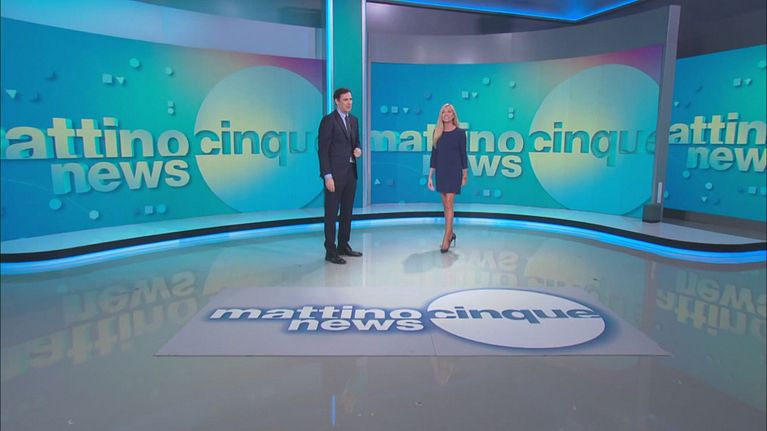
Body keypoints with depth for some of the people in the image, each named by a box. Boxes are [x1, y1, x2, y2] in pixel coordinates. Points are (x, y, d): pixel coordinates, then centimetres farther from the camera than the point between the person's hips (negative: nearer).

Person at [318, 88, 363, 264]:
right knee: (331, 213, -1)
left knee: (347, 211, 13)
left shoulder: (353, 120, 13)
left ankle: (343, 245, 24)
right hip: (335, 174, -7)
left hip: (351, 172, 7)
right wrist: (328, 176, -17)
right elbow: (323, 150, -12)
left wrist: (358, 149, -1)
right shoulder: (328, 120, -8)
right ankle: (330, 251, 5)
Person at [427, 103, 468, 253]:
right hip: (441, 171, 4)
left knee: (449, 204, -10)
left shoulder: (460, 132, -2)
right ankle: (450, 233, 27)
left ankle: (446, 239, -9)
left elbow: (463, 154, 1)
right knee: (445, 205, 12)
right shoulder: (437, 133, 6)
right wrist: (430, 176, 4)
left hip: (454, 171, -4)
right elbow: (434, 154, 7)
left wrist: (464, 175, 3)